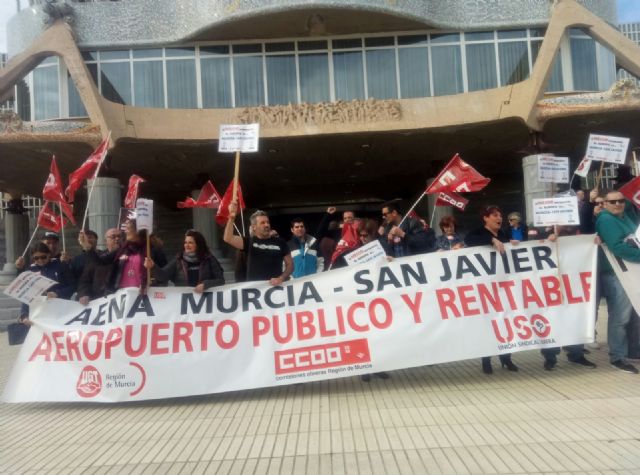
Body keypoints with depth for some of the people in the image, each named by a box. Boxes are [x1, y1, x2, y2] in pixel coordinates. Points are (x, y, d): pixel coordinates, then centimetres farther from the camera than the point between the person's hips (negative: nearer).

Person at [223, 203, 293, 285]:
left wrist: (281, 278, -10)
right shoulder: (249, 242, 4)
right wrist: (231, 217, -21)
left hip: (275, 286, 1)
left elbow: (290, 264, 7)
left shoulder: (280, 243, 6)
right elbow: (228, 238, -10)